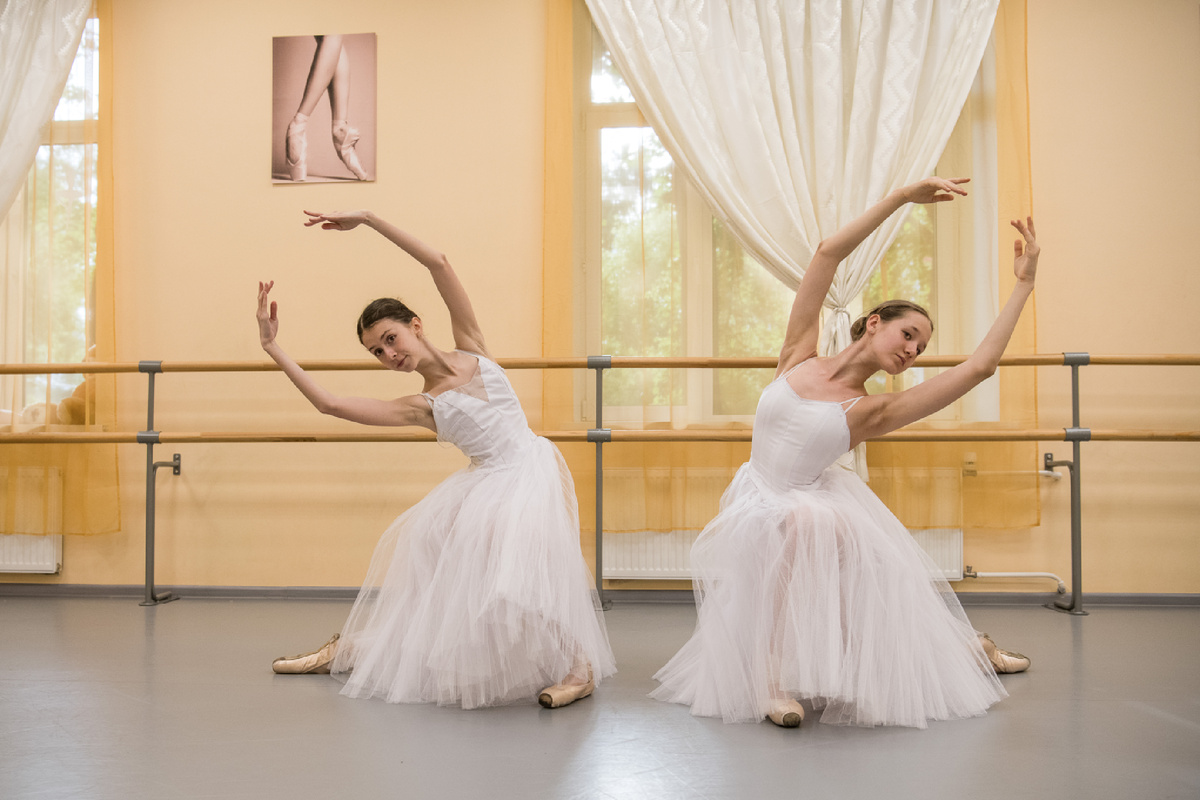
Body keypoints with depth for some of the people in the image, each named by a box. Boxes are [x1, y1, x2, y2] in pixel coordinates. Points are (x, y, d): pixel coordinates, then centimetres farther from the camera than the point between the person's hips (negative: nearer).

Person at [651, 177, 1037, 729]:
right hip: (754, 511, 0)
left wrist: (1024, 284, -3)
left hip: (812, 510, 1)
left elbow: (980, 364, -9)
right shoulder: (798, 355, -2)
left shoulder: (871, 411, -4)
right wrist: (903, 196, -9)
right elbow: (830, 252, -7)